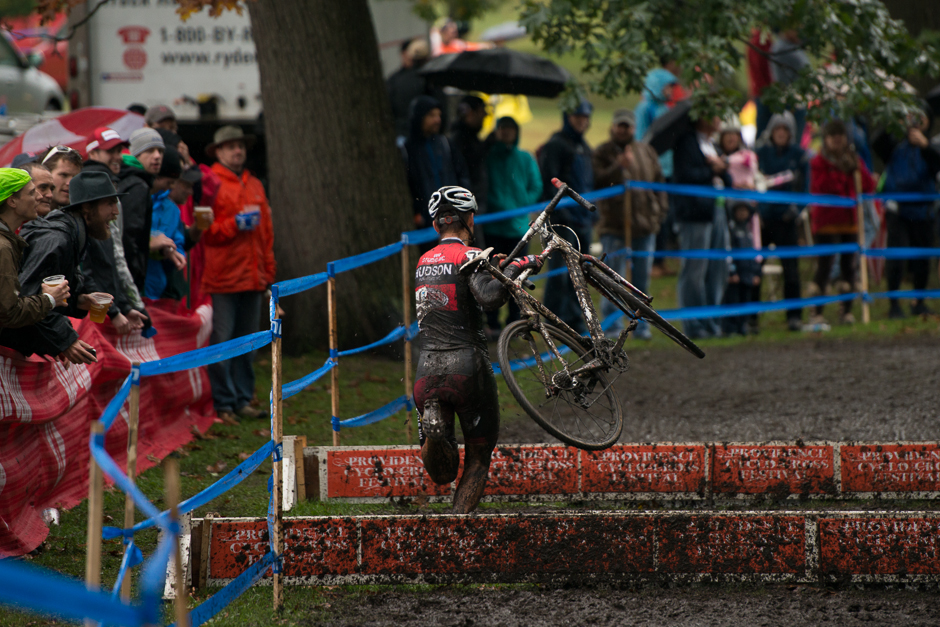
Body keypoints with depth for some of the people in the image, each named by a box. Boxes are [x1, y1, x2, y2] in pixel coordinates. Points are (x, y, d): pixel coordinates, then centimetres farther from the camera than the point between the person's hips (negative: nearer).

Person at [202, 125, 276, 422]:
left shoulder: (254, 186, 18)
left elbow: (267, 231, 22)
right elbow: (202, 231, -9)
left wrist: (268, 272, 17)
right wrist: (235, 224, -17)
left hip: (252, 277, 6)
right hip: (221, 277, -6)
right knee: (221, 342, -6)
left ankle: (243, 400, 17)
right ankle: (223, 403, -1)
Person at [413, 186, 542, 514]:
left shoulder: (424, 262, 17)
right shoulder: (469, 256, -4)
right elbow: (488, 296, -24)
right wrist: (516, 268, -8)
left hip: (427, 372, 5)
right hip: (468, 369, -5)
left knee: (442, 475, 6)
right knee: (478, 459, 11)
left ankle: (432, 426, -27)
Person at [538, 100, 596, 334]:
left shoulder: (584, 147, 19)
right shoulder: (556, 145, -7)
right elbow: (549, 183, -13)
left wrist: (591, 211, 16)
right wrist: (560, 211, -19)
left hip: (583, 220, 8)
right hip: (563, 219, -8)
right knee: (560, 272, -9)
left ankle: (574, 320, 16)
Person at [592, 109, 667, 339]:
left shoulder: (646, 152, 14)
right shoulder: (603, 153, 1)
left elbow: (658, 182, 18)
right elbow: (597, 182, -13)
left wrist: (660, 210, 8)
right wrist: (619, 167, -22)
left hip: (645, 225, 4)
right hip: (614, 226, -4)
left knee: (642, 279, 9)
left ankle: (641, 326, 16)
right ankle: (613, 327, 1)